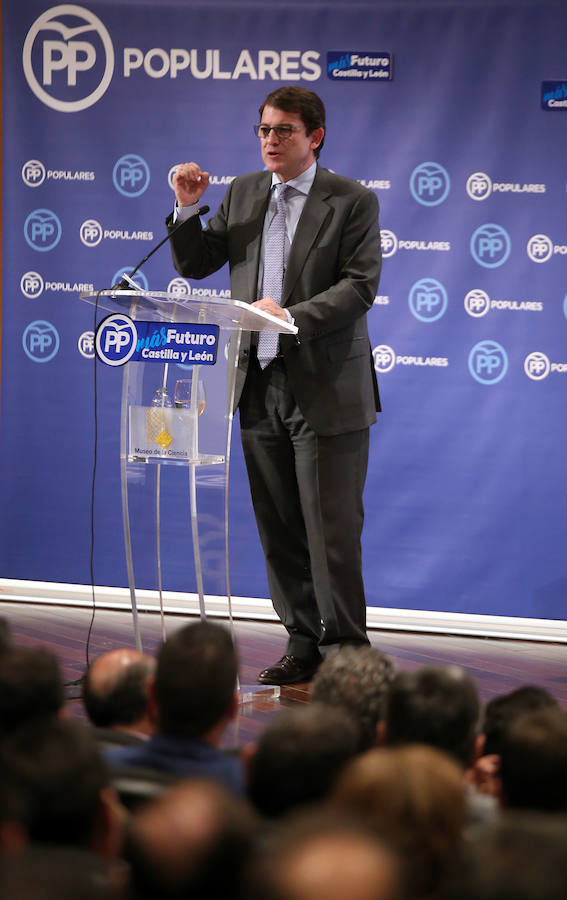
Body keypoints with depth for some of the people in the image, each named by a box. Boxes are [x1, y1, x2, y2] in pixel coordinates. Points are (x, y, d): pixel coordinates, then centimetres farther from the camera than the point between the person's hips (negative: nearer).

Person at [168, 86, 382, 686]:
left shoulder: (353, 202, -4)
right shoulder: (243, 193, 12)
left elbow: (360, 286, -13)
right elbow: (194, 266, 15)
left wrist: (292, 315, -24)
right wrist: (187, 209, -2)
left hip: (325, 389, -5)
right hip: (260, 385, 6)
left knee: (331, 528, -5)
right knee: (279, 529, 10)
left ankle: (346, 652, 3)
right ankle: (303, 643, 19)